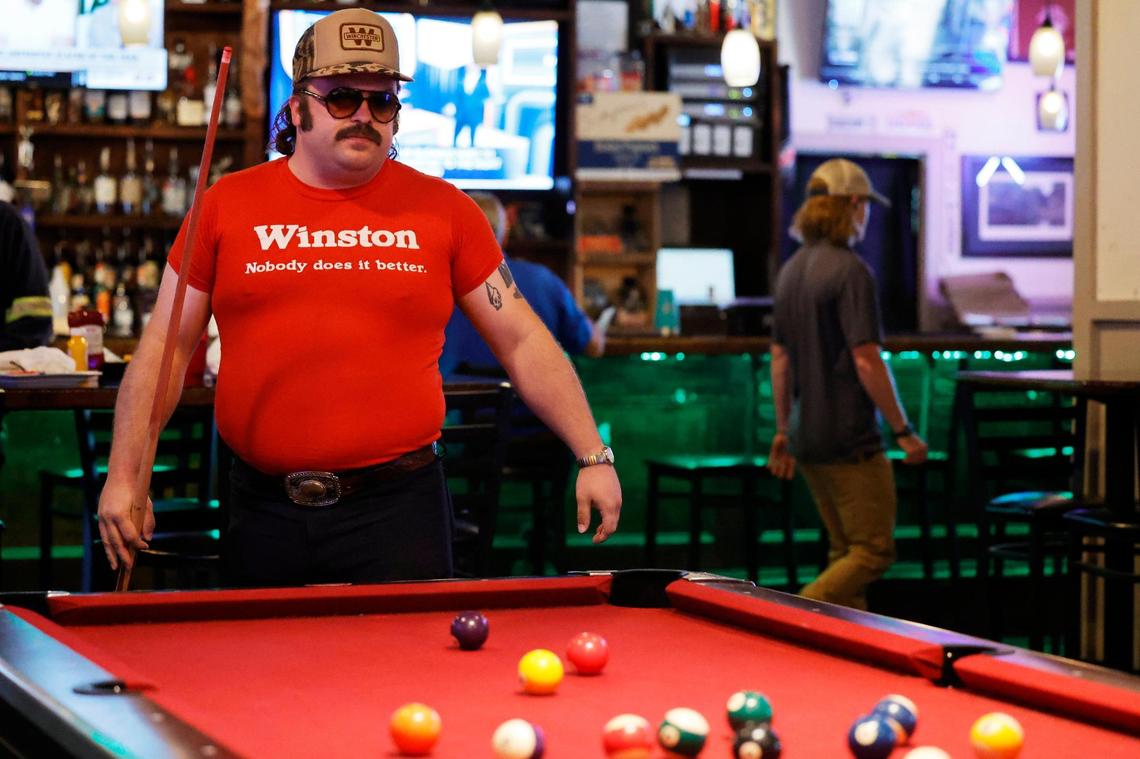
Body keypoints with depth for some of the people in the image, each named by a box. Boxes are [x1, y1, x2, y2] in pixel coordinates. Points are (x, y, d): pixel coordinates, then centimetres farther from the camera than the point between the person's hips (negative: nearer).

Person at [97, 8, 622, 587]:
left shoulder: (443, 210, 3)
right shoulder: (227, 204, 5)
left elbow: (522, 342, 6)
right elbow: (164, 347, 7)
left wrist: (593, 456, 1)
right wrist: (123, 475, -1)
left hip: (399, 513, -1)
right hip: (263, 514, 1)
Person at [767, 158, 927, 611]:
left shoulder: (791, 270, 12)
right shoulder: (851, 271, -14)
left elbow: (779, 357, 15)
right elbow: (866, 360, -18)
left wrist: (783, 430, 21)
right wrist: (902, 430, -11)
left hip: (806, 438, 9)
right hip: (850, 438, -9)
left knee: (845, 552, 15)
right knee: (874, 552, -4)